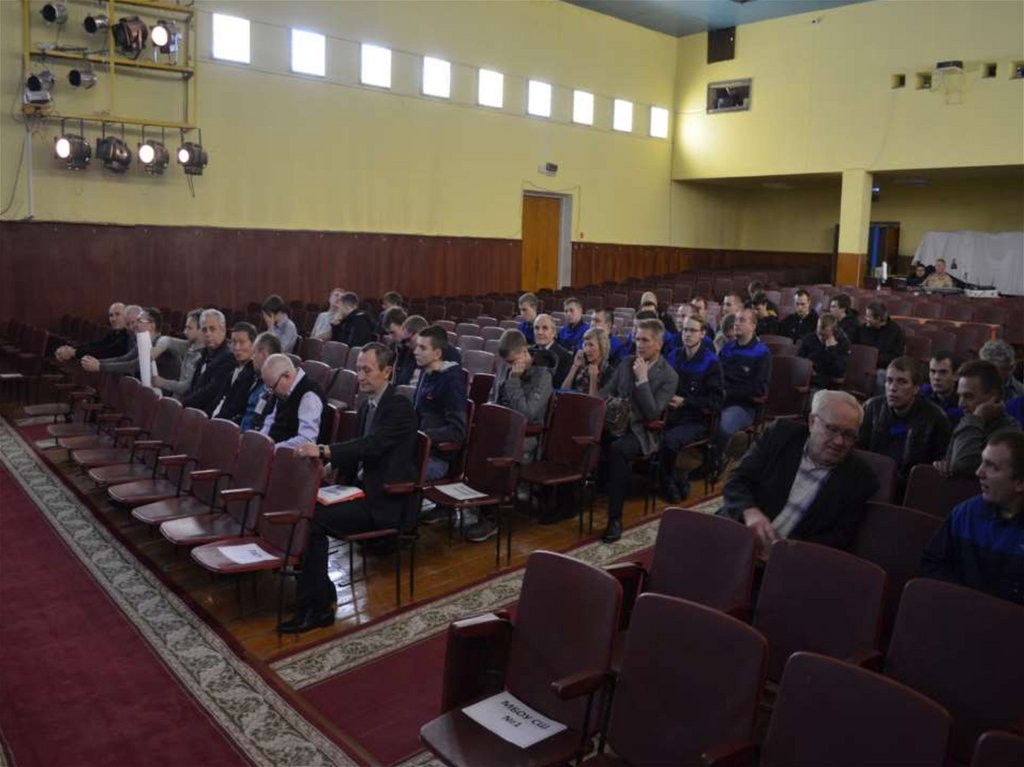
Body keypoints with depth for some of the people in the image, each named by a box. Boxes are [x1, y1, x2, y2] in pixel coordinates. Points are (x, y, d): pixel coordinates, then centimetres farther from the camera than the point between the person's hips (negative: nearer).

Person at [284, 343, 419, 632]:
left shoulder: (400, 406, -12)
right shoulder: (365, 407, 15)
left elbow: (373, 445, -27)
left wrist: (324, 451, -36)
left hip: (385, 502, -8)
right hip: (361, 489, 8)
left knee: (314, 518, -22)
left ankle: (316, 608, -12)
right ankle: (319, 590, -1)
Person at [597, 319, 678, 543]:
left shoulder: (669, 376, -4)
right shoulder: (627, 362, 12)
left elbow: (652, 414, -14)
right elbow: (606, 391, 16)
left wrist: (642, 379, -18)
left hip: (642, 431, -5)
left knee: (617, 449, -37)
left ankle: (615, 519, -32)